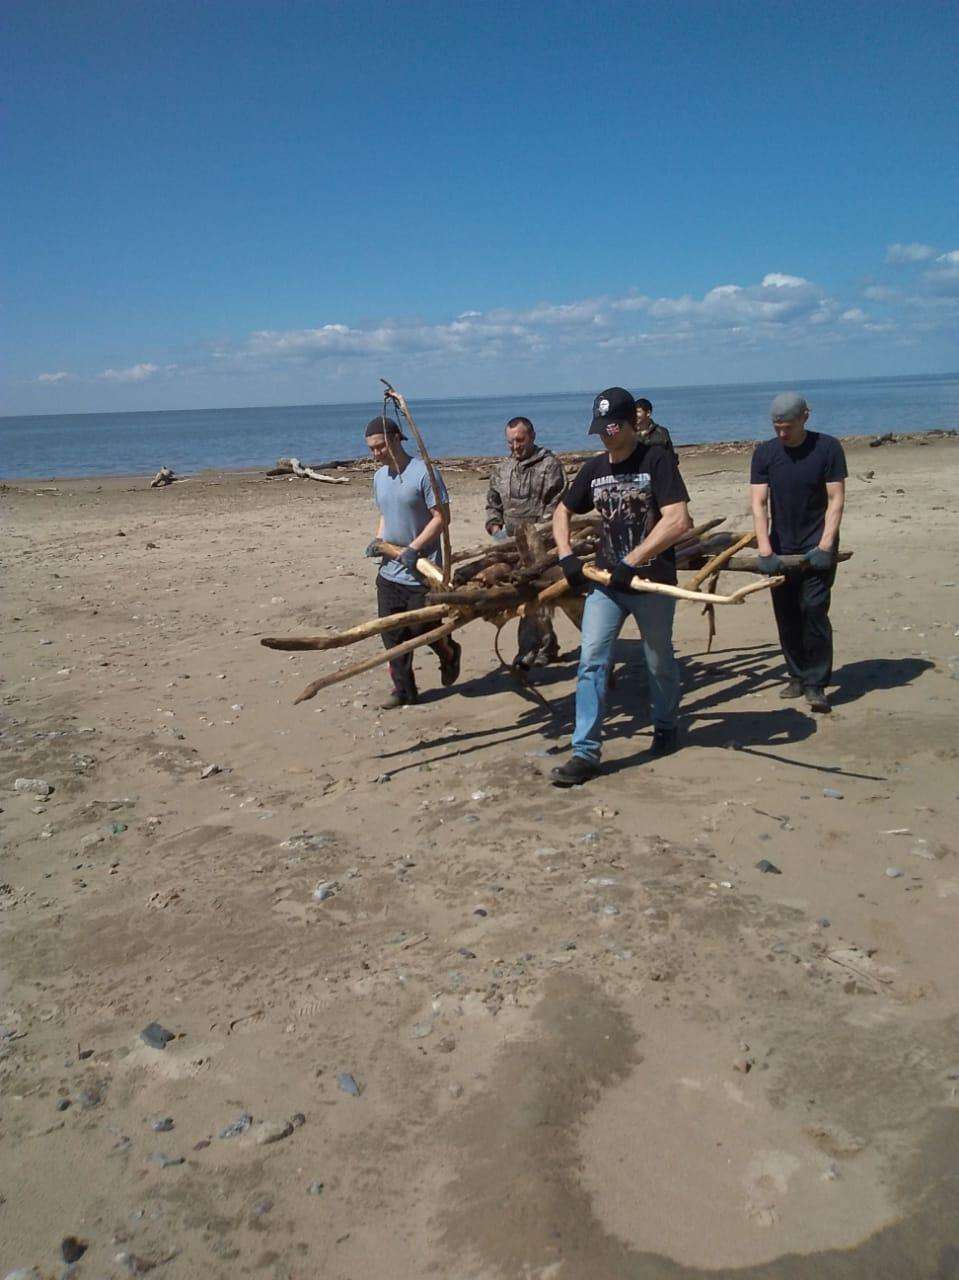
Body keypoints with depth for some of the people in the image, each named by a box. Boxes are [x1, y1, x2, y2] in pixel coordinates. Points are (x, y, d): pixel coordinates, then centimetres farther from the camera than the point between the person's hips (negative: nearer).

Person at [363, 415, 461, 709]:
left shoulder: (423, 472, -14)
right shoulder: (379, 476, 9)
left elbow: (441, 517, -15)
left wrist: (414, 548, -23)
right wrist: (377, 541, 2)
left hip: (421, 572, -7)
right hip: (389, 571, 7)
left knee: (422, 627, 3)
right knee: (392, 632, 6)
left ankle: (449, 654, 35)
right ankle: (403, 689, 18)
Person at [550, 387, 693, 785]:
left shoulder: (656, 460, -11)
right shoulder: (594, 468, 6)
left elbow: (678, 521, -22)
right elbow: (562, 512, 20)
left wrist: (631, 562, -23)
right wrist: (566, 556, 3)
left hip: (652, 582, -4)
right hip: (606, 581, 4)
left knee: (660, 663, 12)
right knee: (591, 661, -5)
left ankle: (665, 727, 38)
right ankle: (585, 751, -2)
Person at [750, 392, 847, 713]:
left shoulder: (827, 447, -6)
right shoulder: (764, 453, 0)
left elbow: (836, 499, -7)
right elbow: (758, 503, -6)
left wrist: (824, 546, -16)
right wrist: (765, 551, -17)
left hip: (817, 547, -3)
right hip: (781, 549, 3)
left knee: (814, 610, -10)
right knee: (786, 615, 6)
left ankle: (816, 683, 0)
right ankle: (797, 675, 22)